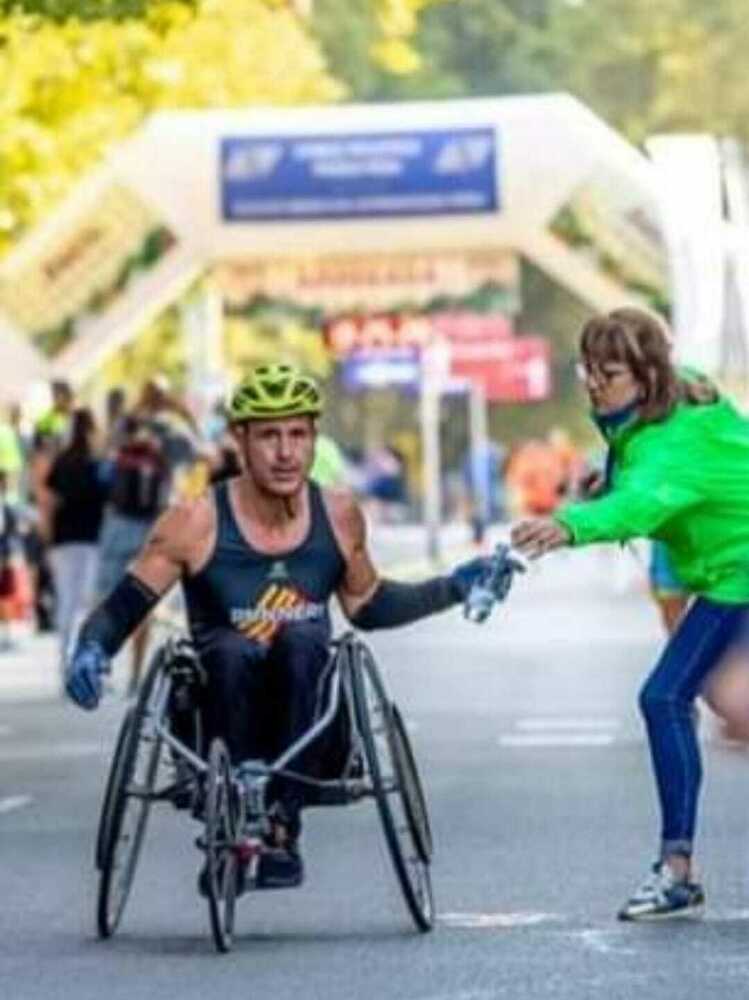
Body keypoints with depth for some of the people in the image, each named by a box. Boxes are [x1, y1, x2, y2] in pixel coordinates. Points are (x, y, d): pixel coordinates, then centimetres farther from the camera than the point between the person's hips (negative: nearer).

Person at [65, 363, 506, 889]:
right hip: (223, 709, -2)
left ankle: (283, 827, -29)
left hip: (306, 709, 2)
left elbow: (367, 607, 21)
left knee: (302, 640, -31)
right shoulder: (197, 524, -8)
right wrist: (90, 652, -23)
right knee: (233, 650, -35)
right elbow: (122, 608, -3)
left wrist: (455, 588, 17)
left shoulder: (339, 515, 3)